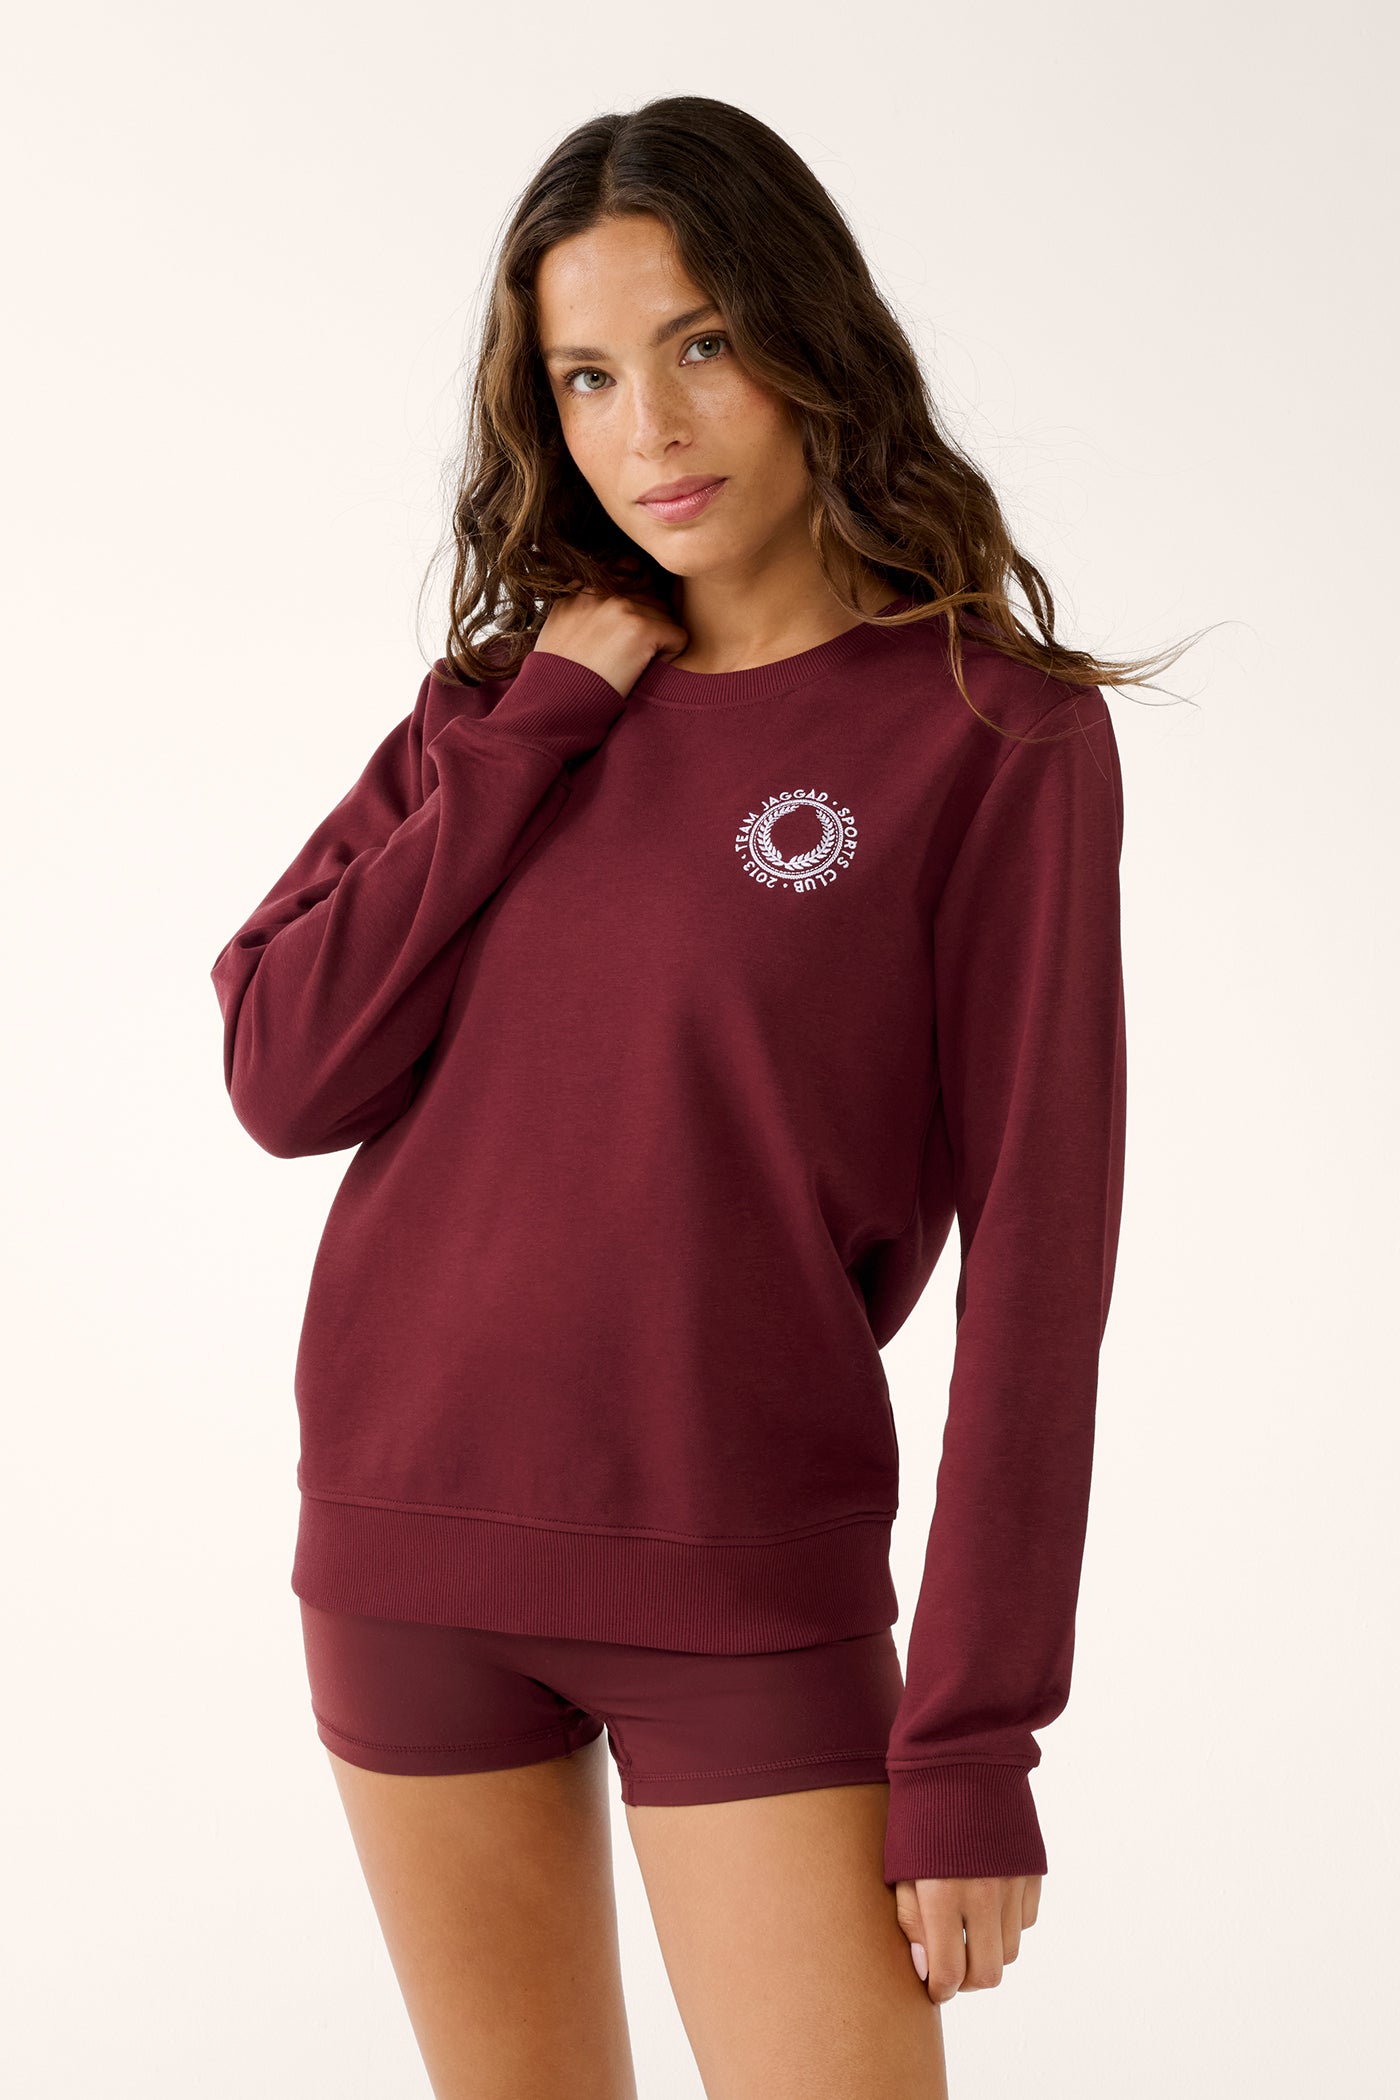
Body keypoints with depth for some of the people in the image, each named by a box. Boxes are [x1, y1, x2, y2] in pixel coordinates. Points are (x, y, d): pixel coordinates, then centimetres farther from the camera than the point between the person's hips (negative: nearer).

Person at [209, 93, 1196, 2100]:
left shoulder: (996, 735, -8)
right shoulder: (502, 700, 6)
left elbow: (1035, 1254, -10)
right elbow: (284, 1077, -4)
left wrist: (976, 1742, -12)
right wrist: (540, 729, -8)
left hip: (746, 1592, -4)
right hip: (408, 1551, 4)